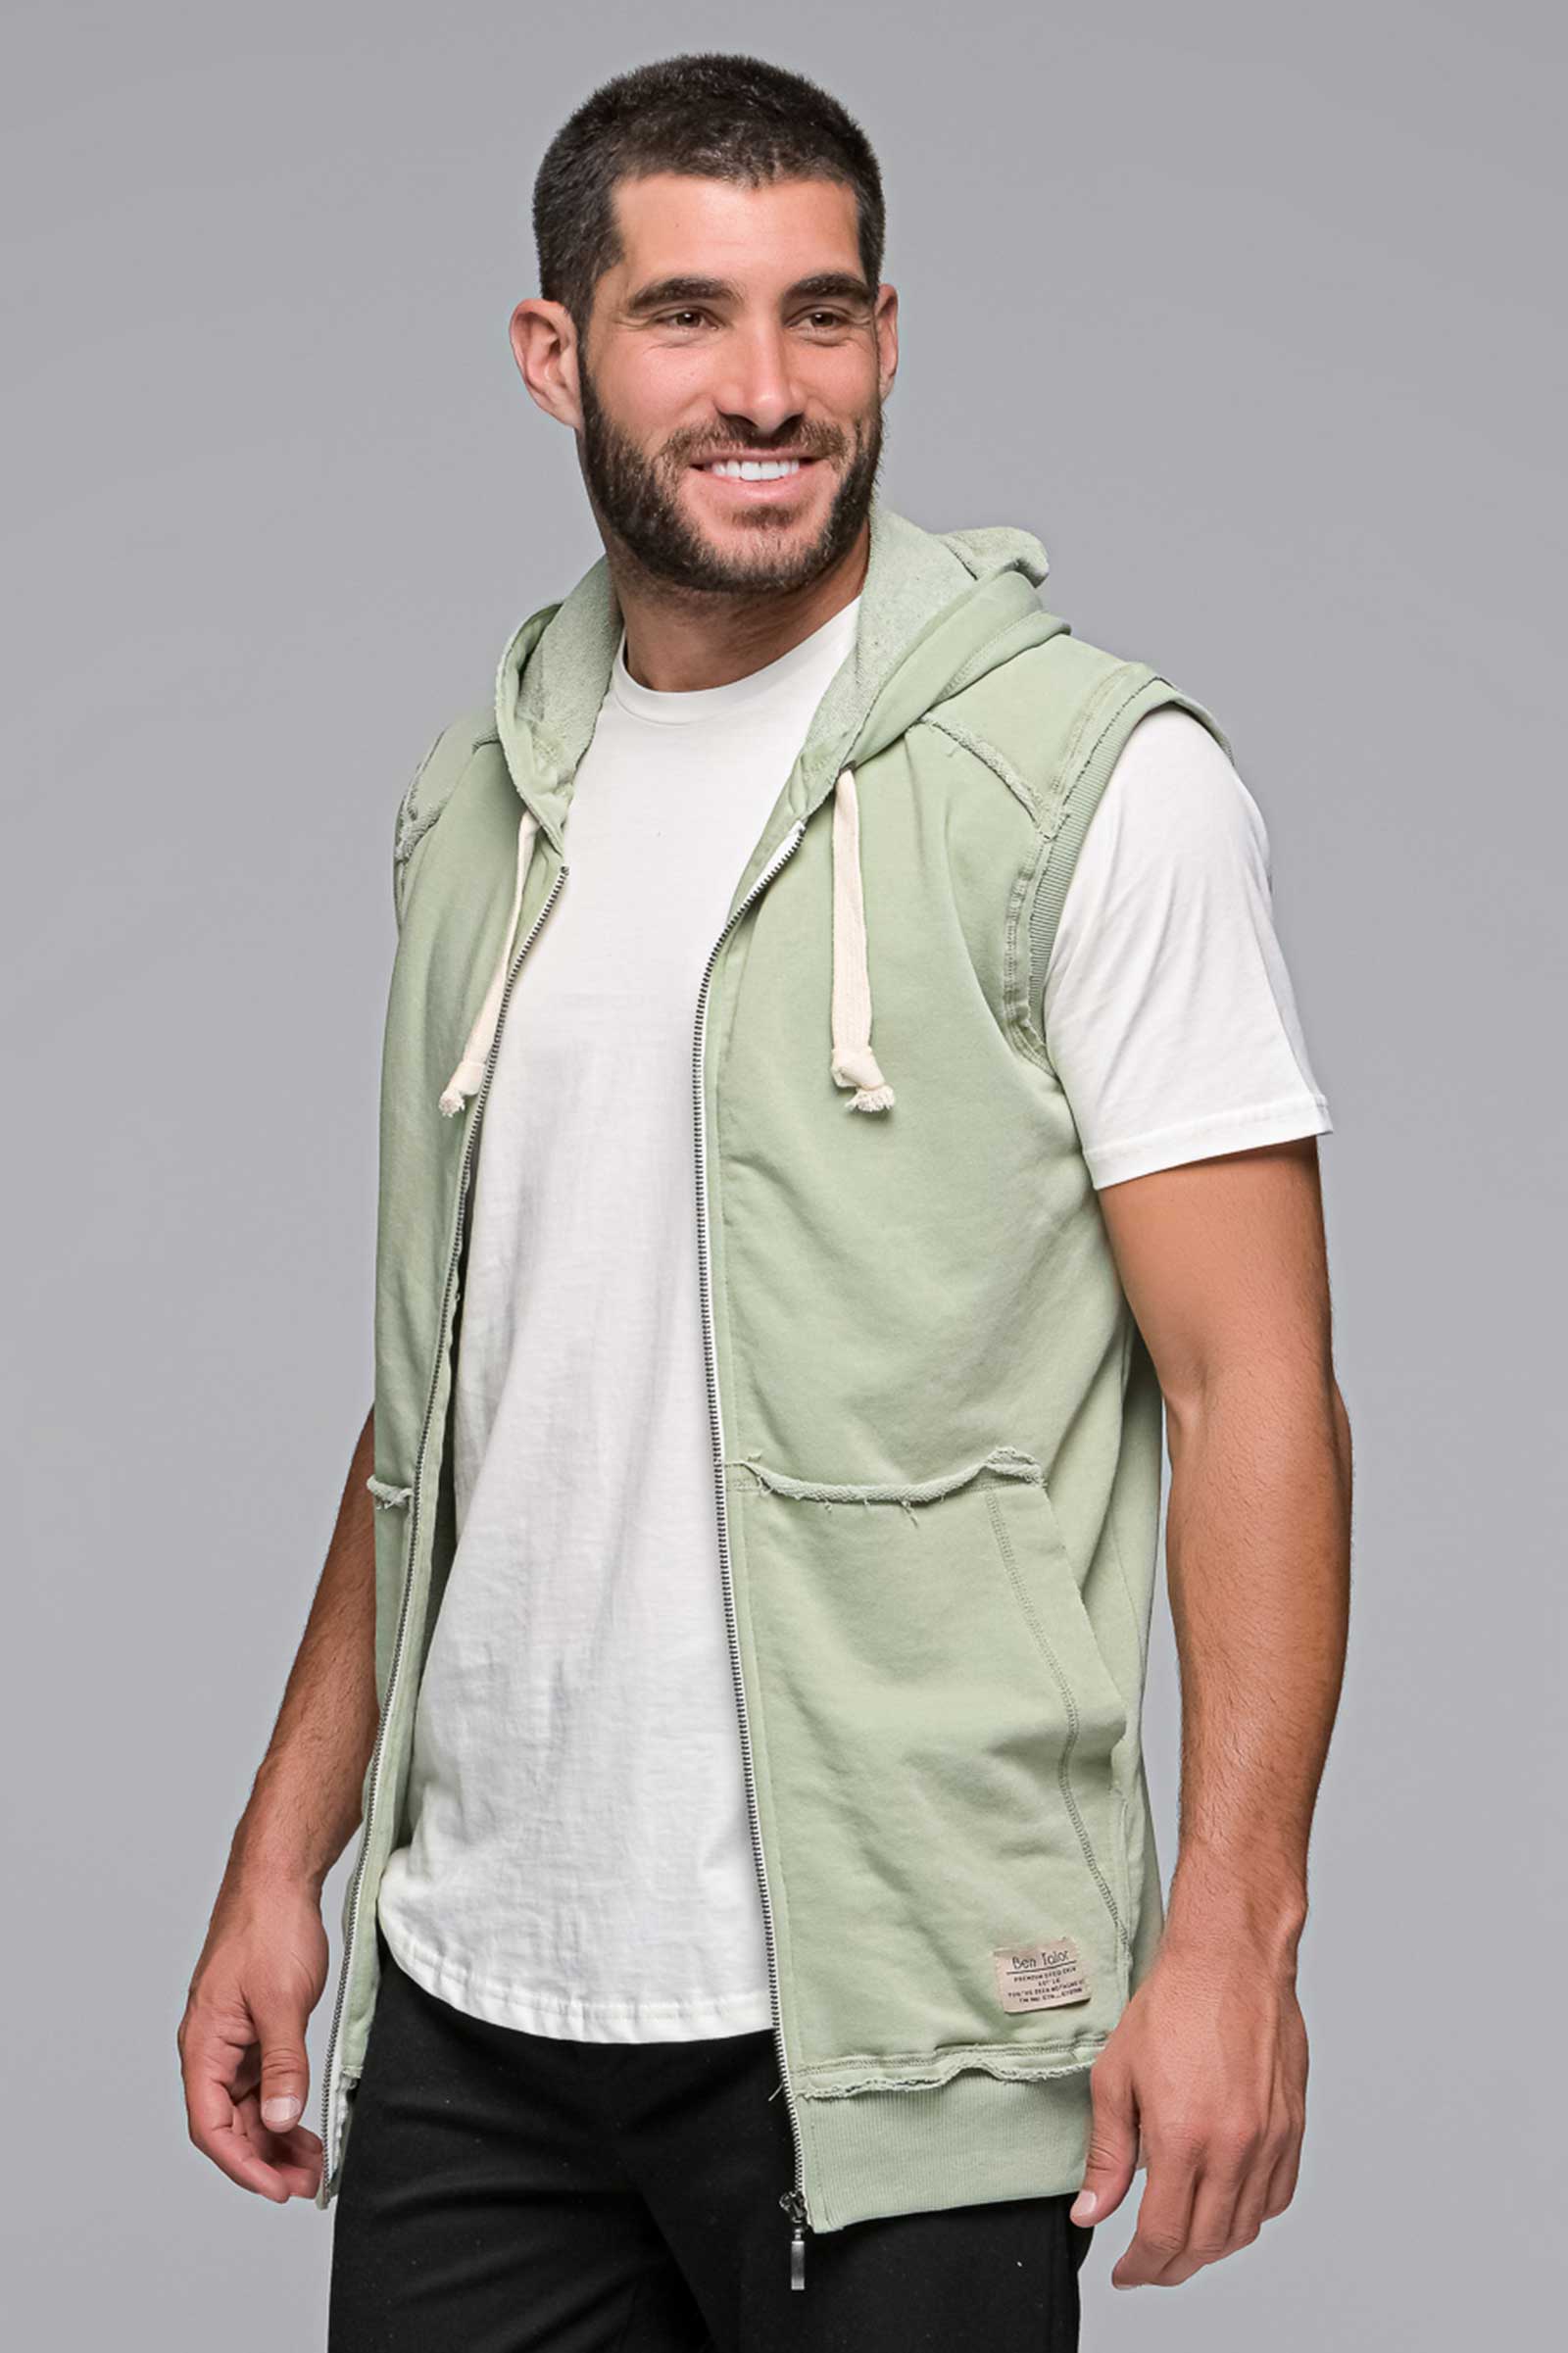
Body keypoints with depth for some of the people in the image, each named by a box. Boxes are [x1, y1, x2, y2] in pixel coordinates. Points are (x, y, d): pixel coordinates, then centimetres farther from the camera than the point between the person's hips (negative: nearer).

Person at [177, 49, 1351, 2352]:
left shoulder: (1094, 779, -6)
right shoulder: (479, 801, 12)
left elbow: (1254, 1384, -9)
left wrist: (1232, 1930, -17)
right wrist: (283, 1863, 13)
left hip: (887, 2025, -5)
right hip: (469, 1991, 5)